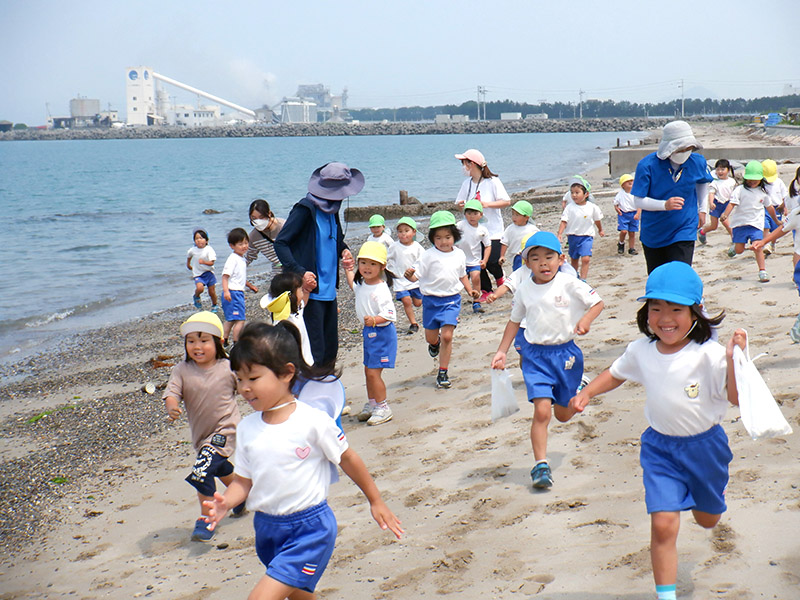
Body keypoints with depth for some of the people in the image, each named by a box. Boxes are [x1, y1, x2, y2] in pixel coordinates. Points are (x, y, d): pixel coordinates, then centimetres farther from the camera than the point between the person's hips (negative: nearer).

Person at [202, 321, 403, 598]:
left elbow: (348, 459, -4)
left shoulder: (312, 420, -16)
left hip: (310, 527, -6)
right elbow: (243, 480, 5)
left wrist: (376, 501, 7)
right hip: (267, 528, 6)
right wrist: (225, 503, -17)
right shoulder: (247, 428, 0)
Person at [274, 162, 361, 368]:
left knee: (330, 351, 13)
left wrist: (344, 251, 3)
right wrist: (300, 272, -26)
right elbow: (280, 243, -15)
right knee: (314, 353, -9)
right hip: (310, 291, -8)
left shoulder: (332, 209, 11)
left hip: (328, 290, 8)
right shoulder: (306, 208, -13)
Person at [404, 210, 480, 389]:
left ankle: (443, 372, 3)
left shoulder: (459, 255, 3)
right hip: (431, 300, -1)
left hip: (452, 300, 1)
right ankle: (435, 343, 50)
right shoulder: (428, 255, -10)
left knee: (447, 336, -9)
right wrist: (409, 275, -35)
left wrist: (470, 290, 8)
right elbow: (416, 274, -14)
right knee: (431, 338, 10)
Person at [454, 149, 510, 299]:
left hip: (492, 230, -5)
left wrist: (487, 204, -21)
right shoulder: (467, 183, 7)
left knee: (491, 262, -9)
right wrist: (461, 204, -11)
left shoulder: (492, 181, -9)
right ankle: (486, 290, 19)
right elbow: (460, 202, 14)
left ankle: (500, 278, 25)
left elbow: (507, 202, -10)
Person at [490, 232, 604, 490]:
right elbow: (515, 320, 13)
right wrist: (501, 352, 11)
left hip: (565, 352, 0)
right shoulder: (524, 289, 0)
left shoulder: (569, 284, -9)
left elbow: (597, 302, -1)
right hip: (536, 354, 1)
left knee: (563, 414, 14)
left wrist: (586, 319, -21)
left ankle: (580, 389, 50)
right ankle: (541, 465, -4)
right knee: (542, 411, -15)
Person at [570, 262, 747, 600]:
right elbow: (616, 373, 12)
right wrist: (587, 393, 0)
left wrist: (733, 360, -38)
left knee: (707, 519, 23)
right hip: (660, 447, 1)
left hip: (704, 445, -1)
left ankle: (710, 491, 60)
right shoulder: (641, 350, -8)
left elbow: (736, 398, -24)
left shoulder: (709, 354, -21)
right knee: (663, 525, -12)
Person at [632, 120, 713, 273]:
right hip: (653, 234, 0)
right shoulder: (647, 166, -19)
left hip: (684, 231, 0)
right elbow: (638, 201, -19)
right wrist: (665, 205, -33)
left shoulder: (697, 162, -8)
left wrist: (702, 209, 13)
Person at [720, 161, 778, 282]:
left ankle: (762, 271, -6)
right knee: (739, 250, 0)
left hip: (756, 224, 1)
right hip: (740, 223, -1)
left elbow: (769, 207, 22)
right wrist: (725, 214, -32)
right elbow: (732, 204, -14)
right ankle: (734, 247, 36)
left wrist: (776, 220, 32)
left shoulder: (762, 192, 8)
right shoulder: (740, 190, -3)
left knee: (758, 247, -11)